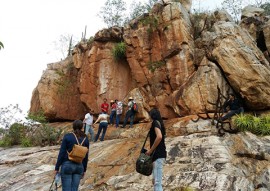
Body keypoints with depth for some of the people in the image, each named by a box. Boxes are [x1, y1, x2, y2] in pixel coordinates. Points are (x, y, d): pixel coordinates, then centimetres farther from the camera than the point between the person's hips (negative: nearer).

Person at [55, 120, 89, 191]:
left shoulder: (67, 137, -8)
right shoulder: (85, 139, 3)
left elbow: (61, 153, -9)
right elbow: (86, 156, 6)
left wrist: (57, 168, -3)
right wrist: (84, 170, 15)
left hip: (67, 166, -3)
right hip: (79, 166, 4)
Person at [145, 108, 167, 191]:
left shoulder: (155, 122, -8)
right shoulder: (159, 123, 20)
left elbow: (159, 137, -24)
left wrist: (150, 150, -16)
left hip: (158, 154, -10)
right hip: (159, 154, 10)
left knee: (157, 182, -15)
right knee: (155, 181, 15)